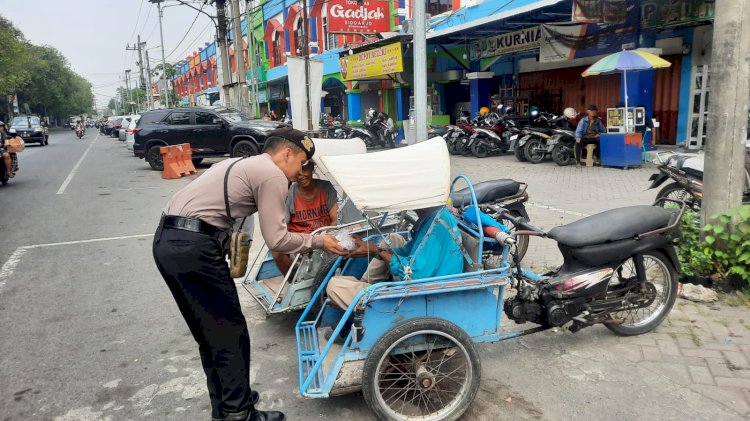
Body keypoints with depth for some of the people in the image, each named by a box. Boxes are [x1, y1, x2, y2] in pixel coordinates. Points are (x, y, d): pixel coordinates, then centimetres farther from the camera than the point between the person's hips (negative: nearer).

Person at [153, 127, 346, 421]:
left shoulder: (240, 164, 25)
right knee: (230, 333, 3)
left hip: (166, 240, 10)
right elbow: (276, 240, -6)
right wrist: (318, 241, 7)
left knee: (211, 333, 19)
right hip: (193, 247, -10)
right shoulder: (273, 175, -4)